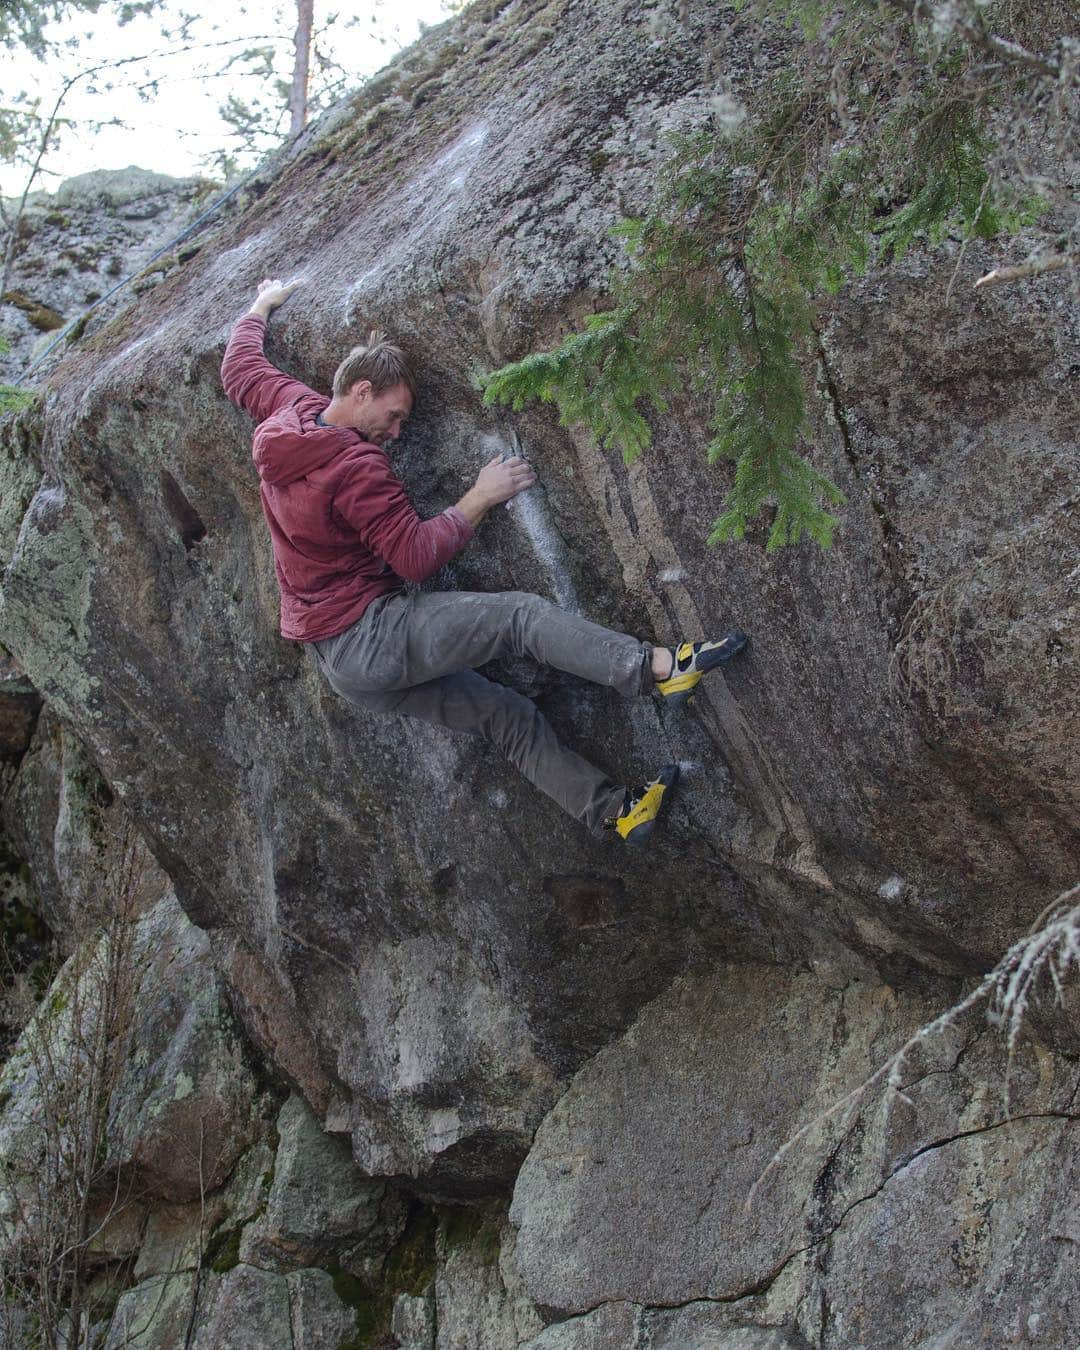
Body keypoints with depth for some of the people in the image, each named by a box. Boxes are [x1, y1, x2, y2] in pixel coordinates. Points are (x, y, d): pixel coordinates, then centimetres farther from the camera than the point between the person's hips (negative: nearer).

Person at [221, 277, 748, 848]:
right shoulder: (357, 468, -18)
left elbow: (240, 371, 28)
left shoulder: (292, 411, 8)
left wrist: (262, 306, 43)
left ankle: (610, 809, 2)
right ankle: (658, 668, -28)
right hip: (370, 633, -9)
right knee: (521, 615, -16)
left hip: (340, 666, 9)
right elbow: (416, 556, -17)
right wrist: (479, 499, -9)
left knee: (506, 713, 6)